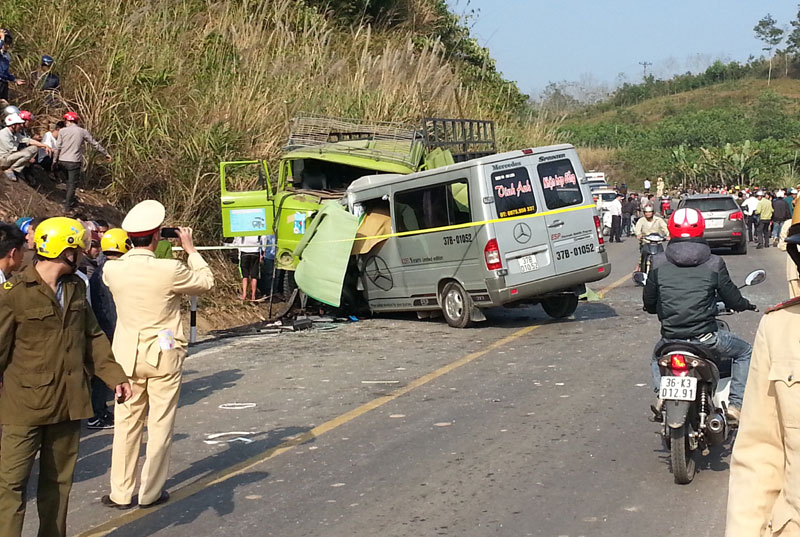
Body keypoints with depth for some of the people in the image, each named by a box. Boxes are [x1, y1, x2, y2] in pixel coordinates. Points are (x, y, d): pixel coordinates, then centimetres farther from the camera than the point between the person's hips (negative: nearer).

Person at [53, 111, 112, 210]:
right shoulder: (82, 132, -1)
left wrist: (54, 160, 9)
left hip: (63, 160, 3)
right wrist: (106, 153, 15)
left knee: (69, 180, 23)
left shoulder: (62, 131, 1)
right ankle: (67, 205, 5)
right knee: (72, 183, 4)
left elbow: (58, 147, -1)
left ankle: (69, 199, 29)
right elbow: (95, 144, 5)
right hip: (74, 161, -3)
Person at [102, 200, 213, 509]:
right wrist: (190, 249, 6)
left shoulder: (112, 269, -8)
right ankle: (150, 492, 14)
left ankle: (120, 493, 16)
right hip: (163, 356, -3)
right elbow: (206, 282, -2)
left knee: (126, 423, 11)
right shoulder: (169, 271, -20)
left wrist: (139, 248, 11)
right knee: (160, 425, 8)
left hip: (127, 356, 4)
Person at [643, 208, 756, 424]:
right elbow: (733, 300, 2)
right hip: (706, 338, -2)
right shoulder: (714, 263, -6)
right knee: (744, 352, 23)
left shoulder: (658, 263, -2)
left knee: (657, 358, 35)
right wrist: (746, 304, 25)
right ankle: (736, 404, 13)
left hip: (670, 339, 2)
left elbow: (648, 304, 6)